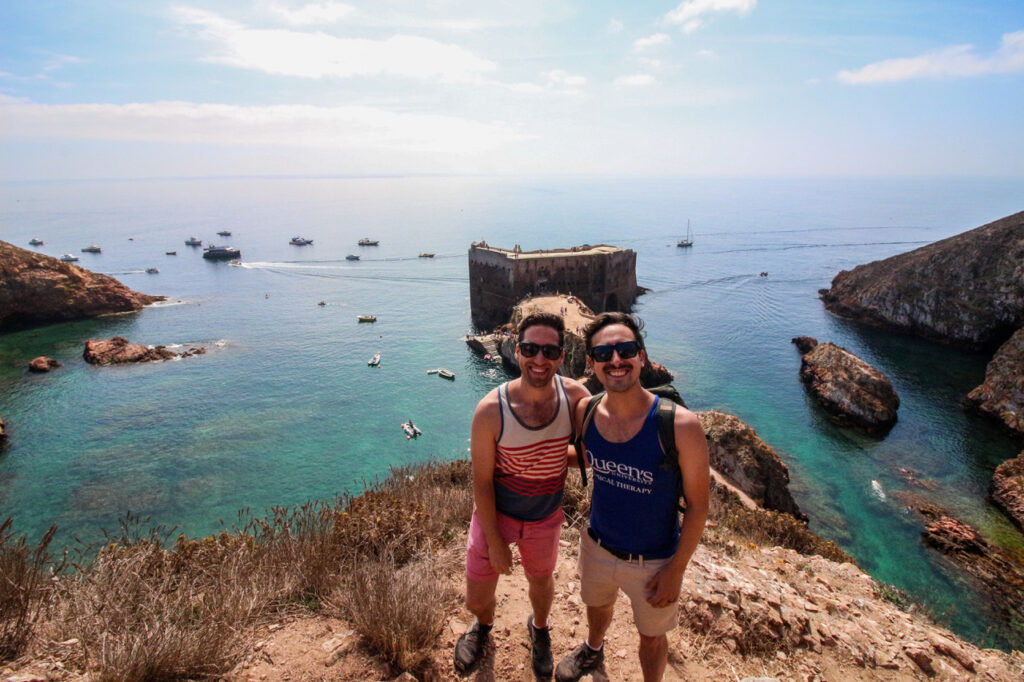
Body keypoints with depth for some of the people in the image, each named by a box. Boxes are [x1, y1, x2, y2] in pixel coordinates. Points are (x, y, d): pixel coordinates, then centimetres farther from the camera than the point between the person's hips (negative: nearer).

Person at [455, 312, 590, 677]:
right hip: (496, 513, -2)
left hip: (546, 517, 2)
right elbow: (482, 481, -16)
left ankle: (539, 628, 63)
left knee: (542, 581, 26)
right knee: (476, 598, 12)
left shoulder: (575, 396, -20)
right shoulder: (491, 410, -26)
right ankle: (484, 624, 52)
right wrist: (495, 542, -11)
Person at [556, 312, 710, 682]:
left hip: (654, 562, -4)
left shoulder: (680, 425, -28)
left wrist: (676, 570, -13)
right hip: (596, 547, 4)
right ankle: (593, 651, 66)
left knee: (651, 638, 22)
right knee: (597, 608, 32)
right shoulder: (586, 412, -16)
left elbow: (697, 505, -17)